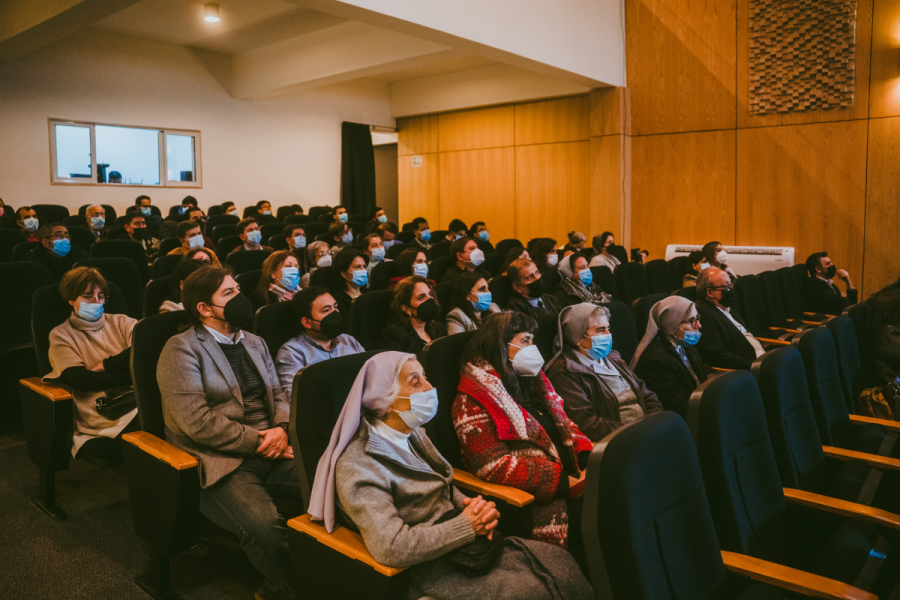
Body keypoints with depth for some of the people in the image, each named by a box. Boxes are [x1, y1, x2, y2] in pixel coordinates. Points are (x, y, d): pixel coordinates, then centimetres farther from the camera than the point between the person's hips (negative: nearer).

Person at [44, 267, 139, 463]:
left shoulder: (121, 322, 23)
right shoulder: (61, 335, 15)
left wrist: (106, 365, -1)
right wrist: (133, 375, -4)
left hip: (142, 402, 3)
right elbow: (79, 379, -2)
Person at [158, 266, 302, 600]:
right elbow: (197, 422, -14)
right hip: (221, 463, -6)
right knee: (267, 527, -33)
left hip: (270, 452, 6)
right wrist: (258, 440, -13)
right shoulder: (181, 350, -4)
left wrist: (282, 429, -3)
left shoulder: (254, 343, 19)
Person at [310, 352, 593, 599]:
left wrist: (469, 505, -3)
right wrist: (467, 525, -21)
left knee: (560, 562, -4)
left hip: (468, 539, 8)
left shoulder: (413, 434, 7)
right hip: (429, 567, -8)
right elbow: (390, 547, -27)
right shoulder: (357, 465, -19)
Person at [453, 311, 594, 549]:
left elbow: (564, 423, 21)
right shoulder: (473, 402, -8)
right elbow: (495, 466, -16)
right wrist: (565, 482, -18)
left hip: (572, 477, 8)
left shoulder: (530, 381, 19)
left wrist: (588, 459, -1)